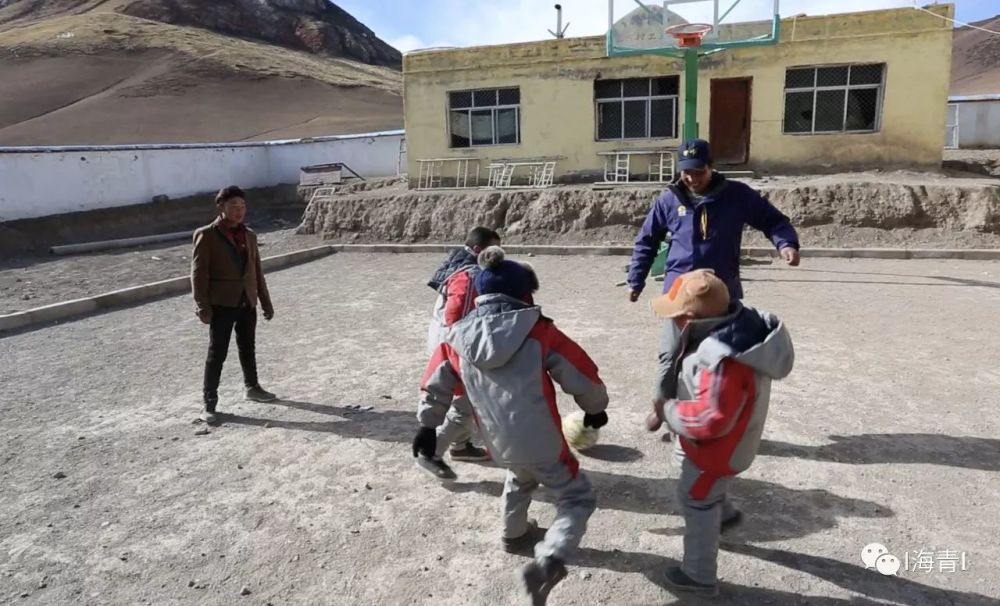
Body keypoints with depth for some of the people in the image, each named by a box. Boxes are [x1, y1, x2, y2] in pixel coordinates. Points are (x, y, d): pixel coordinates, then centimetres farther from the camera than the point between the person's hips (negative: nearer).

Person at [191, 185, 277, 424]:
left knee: (248, 348, 18)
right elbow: (199, 273, -10)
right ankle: (209, 401, 8)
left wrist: (265, 301, 14)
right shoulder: (206, 235, -8)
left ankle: (252, 387, 34)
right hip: (221, 304, -5)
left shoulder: (249, 235, 9)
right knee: (217, 353, -1)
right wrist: (202, 306, -15)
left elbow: (257, 271, 14)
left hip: (247, 303, 5)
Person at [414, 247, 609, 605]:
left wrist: (427, 426, 21)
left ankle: (514, 534, 55)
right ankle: (548, 561, -12)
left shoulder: (459, 337, 0)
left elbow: (436, 385, 7)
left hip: (499, 443, 5)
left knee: (520, 478, 36)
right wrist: (595, 409, 14)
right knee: (578, 499, 10)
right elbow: (582, 377, -4)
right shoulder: (538, 331, -10)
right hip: (541, 441, -5)